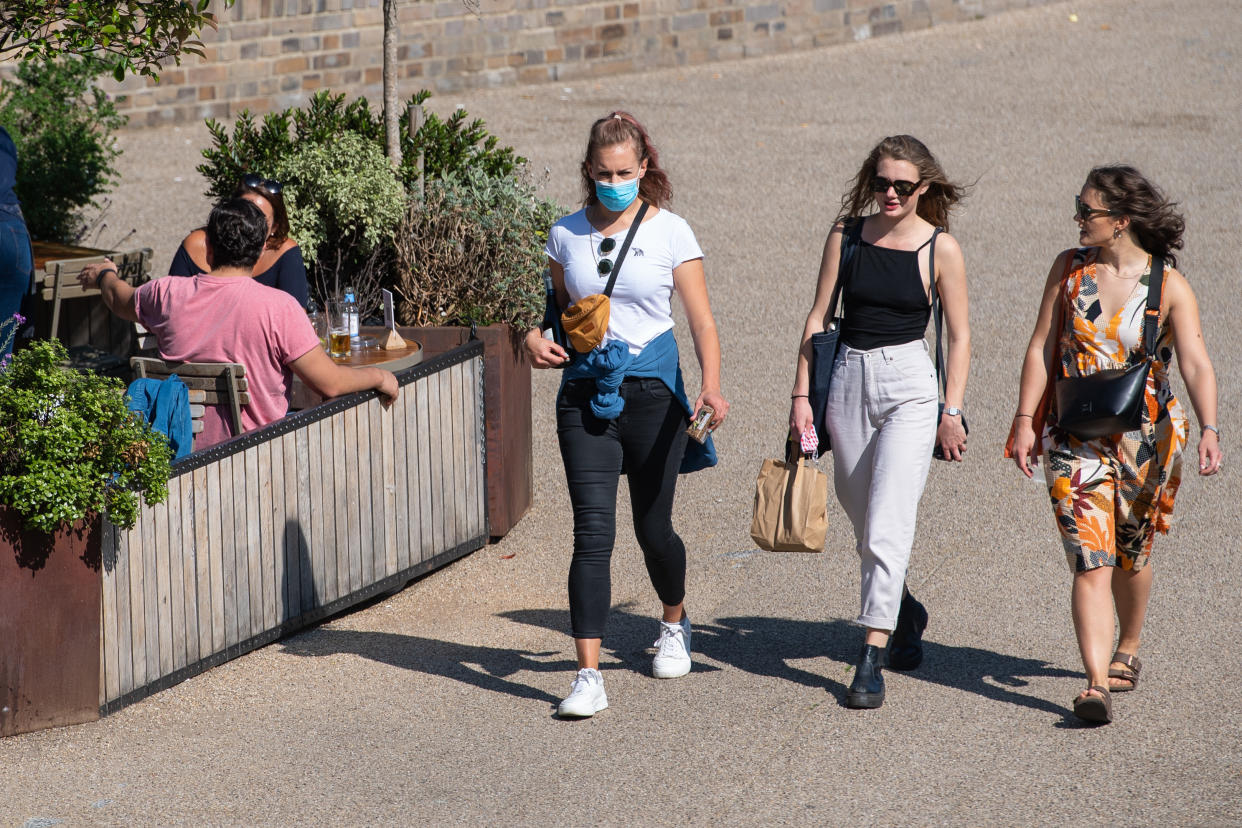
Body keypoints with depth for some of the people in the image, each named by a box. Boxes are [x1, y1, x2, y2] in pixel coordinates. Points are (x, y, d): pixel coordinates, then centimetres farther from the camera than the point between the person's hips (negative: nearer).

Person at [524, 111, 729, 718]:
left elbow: (702, 321, -6)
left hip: (650, 389, -1)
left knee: (652, 528, 10)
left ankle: (674, 625, 42)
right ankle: (589, 677, -13)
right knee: (592, 532, -10)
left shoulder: (670, 232, -2)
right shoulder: (567, 235, 6)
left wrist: (711, 387, -22)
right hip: (585, 391, 1)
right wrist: (536, 339, -4)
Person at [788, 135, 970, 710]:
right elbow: (818, 316, 7)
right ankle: (903, 610, 41)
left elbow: (959, 337, 2)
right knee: (864, 522, 13)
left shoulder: (941, 249, -3)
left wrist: (952, 412, -5)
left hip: (910, 383, -4)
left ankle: (871, 660, -15)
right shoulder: (847, 232, 4)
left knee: (886, 528, -14)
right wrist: (801, 394, 2)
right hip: (848, 377, 4)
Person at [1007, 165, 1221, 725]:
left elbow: (1196, 365, -16)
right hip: (1075, 442, 1)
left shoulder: (1169, 287, -8)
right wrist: (1026, 421, -3)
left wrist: (1209, 431, -29)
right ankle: (1097, 683, -19)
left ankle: (1127, 649, 43)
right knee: (1090, 563, -12)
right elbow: (1041, 348, 4)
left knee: (1131, 556, 17)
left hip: (1143, 441, -1)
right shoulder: (1069, 268, 1)